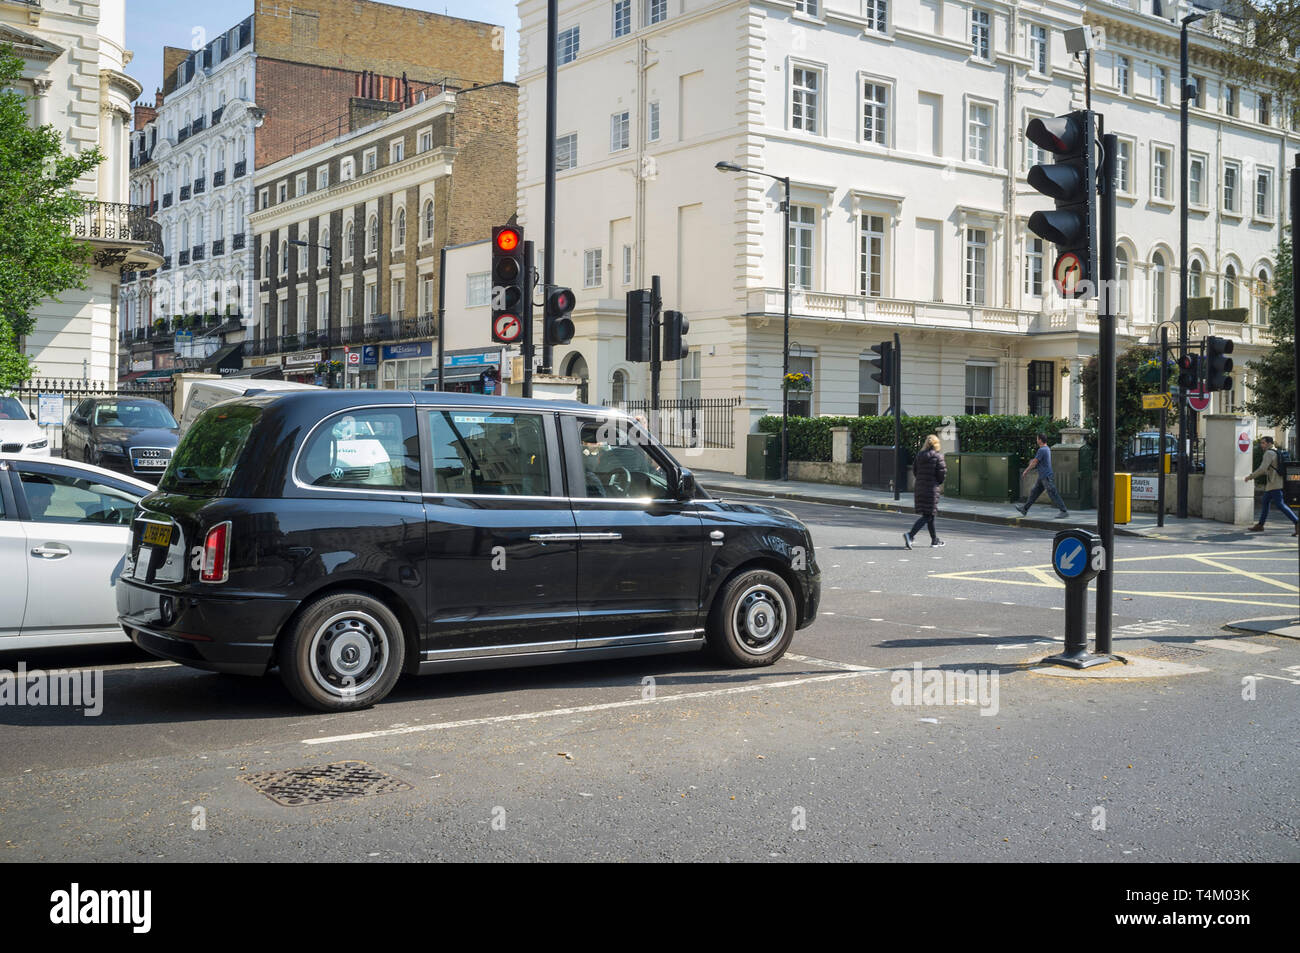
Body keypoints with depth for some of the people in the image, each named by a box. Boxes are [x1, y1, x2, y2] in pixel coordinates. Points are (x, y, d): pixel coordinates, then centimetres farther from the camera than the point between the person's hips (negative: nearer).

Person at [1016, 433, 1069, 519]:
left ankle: (1064, 511, -5)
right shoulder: (1047, 449, 12)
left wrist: (1026, 471, -3)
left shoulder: (1041, 450, -18)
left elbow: (1034, 463, -14)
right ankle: (1024, 509, 19)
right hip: (1042, 477, 10)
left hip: (1046, 477, -10)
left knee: (1053, 494, -7)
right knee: (1034, 492, 13)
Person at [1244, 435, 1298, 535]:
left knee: (1281, 505, -13)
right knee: (1265, 503, 15)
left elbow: (1262, 469, -22)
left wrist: (1250, 477, -13)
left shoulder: (1269, 453, -14)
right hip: (1271, 485, 11)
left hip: (1274, 485, -11)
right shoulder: (1276, 451, 17)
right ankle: (1260, 525, 21)